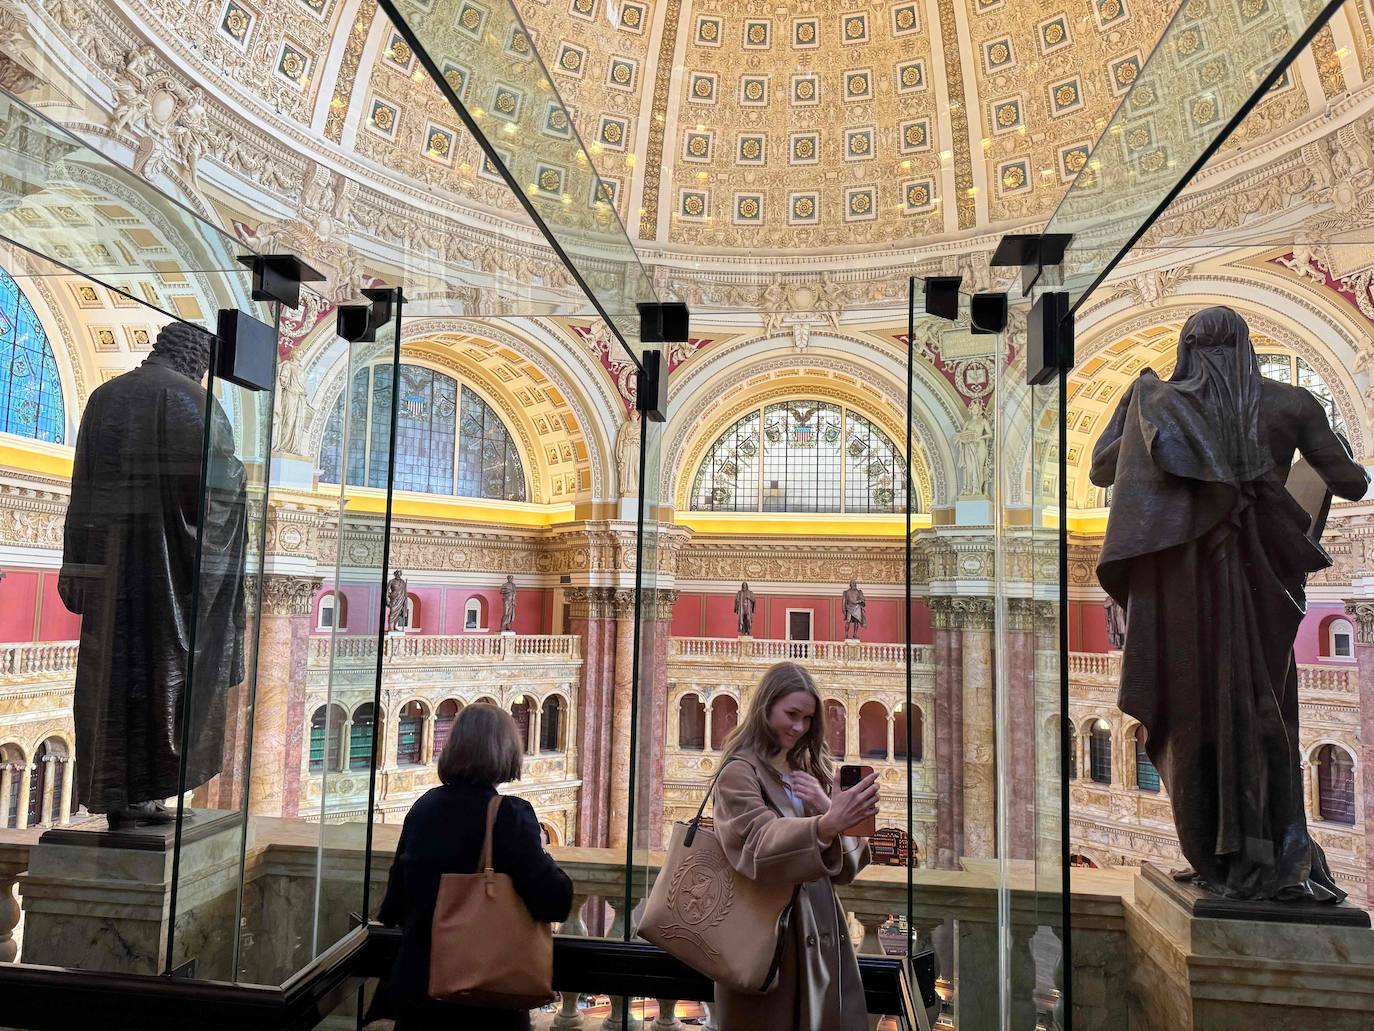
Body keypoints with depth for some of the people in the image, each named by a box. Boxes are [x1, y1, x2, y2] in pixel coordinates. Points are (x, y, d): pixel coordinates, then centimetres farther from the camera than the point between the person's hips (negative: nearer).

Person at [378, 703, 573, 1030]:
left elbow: (392, 907, 7)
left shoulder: (423, 807, -2)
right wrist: (543, 861, -6)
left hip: (417, 981, 5)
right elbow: (556, 903, -25)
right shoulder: (511, 815, -19)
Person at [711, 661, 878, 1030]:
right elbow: (761, 844, -27)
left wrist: (827, 806, -16)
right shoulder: (739, 772, -10)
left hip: (822, 928, 6)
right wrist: (827, 824, -44)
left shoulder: (812, 768, 10)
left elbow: (849, 860, 4)